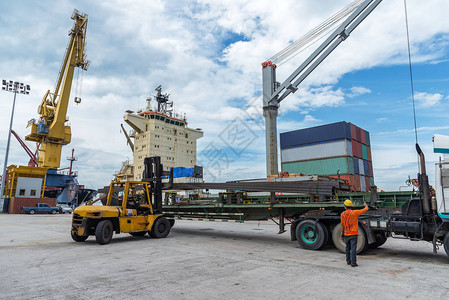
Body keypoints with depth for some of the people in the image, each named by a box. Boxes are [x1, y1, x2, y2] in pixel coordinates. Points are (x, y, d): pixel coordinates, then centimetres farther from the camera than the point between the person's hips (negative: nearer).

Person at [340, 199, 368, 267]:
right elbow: (365, 209, -4)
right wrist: (366, 205, 19)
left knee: (347, 248, 16)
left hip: (346, 234, 4)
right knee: (353, 248, -3)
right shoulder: (354, 212, -12)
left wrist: (342, 232, 16)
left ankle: (348, 261, 24)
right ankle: (353, 263, -4)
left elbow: (342, 224, 6)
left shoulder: (342, 214, -2)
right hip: (353, 234, -4)